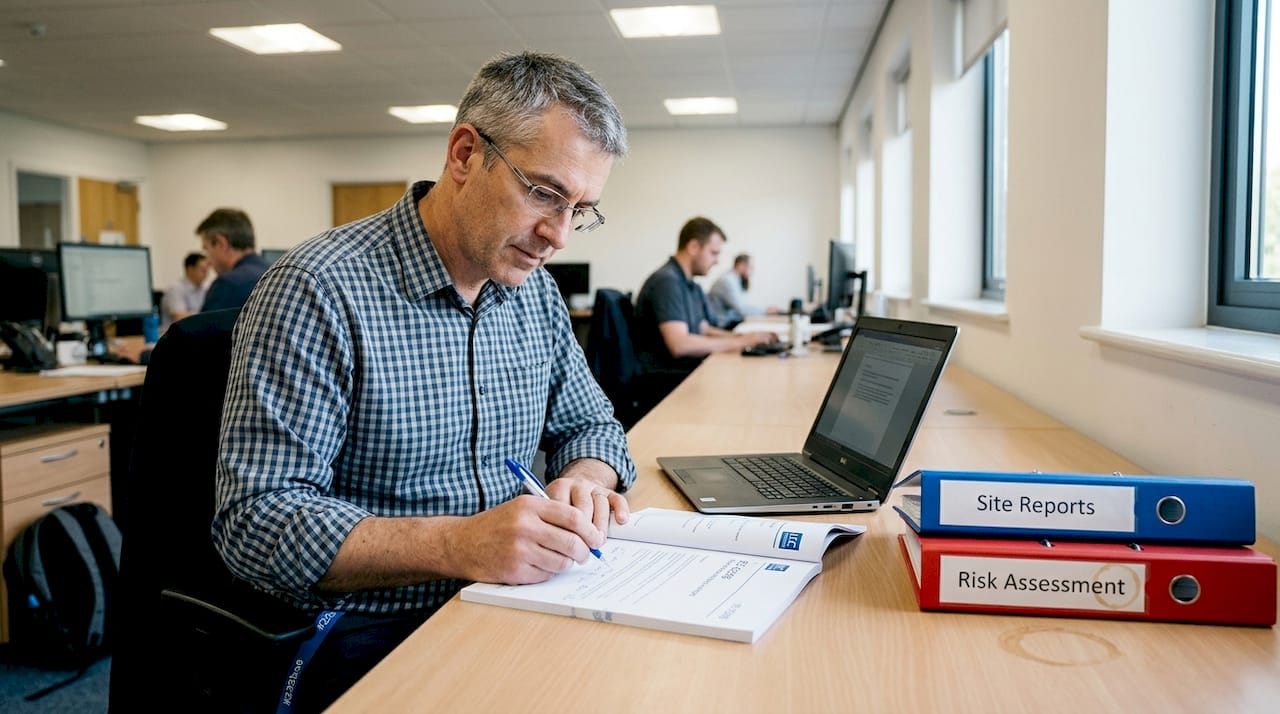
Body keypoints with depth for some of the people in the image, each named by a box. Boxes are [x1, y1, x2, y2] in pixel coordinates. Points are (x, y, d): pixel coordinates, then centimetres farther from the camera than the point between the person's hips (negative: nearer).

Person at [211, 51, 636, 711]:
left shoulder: (537, 292, 7)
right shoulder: (319, 289, -15)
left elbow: (591, 425, 18)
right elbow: (256, 519, -18)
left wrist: (583, 480, -7)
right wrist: (458, 545, -32)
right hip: (368, 638, -7)